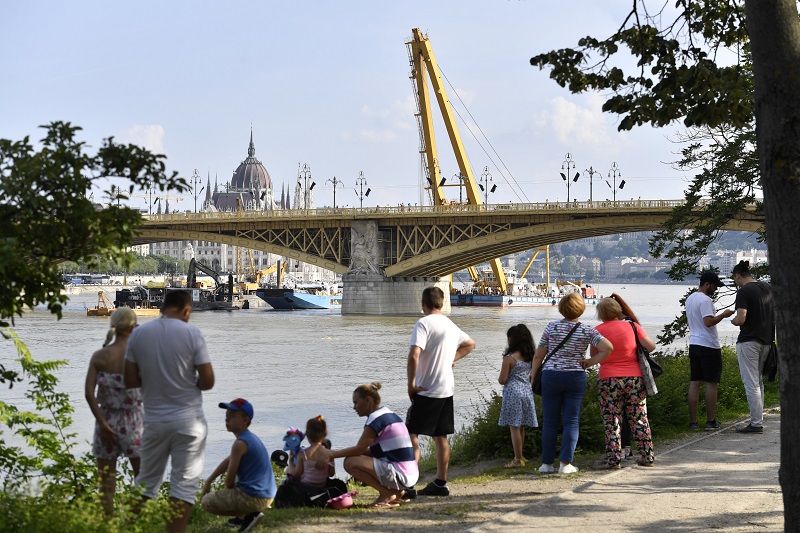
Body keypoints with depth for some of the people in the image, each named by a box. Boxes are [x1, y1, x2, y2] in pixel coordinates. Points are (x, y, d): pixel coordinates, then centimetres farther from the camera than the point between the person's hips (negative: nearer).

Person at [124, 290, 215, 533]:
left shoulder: (139, 333, -2)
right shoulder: (192, 334, -10)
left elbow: (130, 380, 1)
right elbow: (207, 381, -10)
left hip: (154, 420, 3)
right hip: (188, 421, -3)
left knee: (146, 482, 17)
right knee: (184, 484, 3)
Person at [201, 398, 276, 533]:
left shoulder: (240, 443, -17)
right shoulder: (251, 437, 13)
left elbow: (229, 481, -13)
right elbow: (228, 461, 25)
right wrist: (209, 481, 24)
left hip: (253, 498, -10)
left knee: (206, 502, 1)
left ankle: (250, 515, -5)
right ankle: (250, 513, 18)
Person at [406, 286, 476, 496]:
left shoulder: (424, 323, -14)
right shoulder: (450, 325, 12)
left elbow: (414, 355, -25)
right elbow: (470, 344, 30)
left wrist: (411, 383, -15)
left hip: (426, 390, -8)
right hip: (447, 389, 8)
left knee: (411, 435, -5)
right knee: (441, 437, 12)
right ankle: (440, 483, 16)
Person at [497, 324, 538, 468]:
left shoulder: (509, 358, -14)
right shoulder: (530, 357, 5)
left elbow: (502, 380, -12)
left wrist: (500, 378, 9)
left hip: (513, 393, -7)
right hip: (527, 392, 7)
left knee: (514, 427, -2)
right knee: (521, 427, 15)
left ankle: (518, 459, -2)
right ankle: (519, 456, 23)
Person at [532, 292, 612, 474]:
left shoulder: (552, 327, -3)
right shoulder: (587, 331, -4)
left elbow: (538, 355, 1)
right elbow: (607, 348, -14)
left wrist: (532, 376, 11)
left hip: (551, 376, 0)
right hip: (576, 377, 0)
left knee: (550, 421, 8)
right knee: (571, 421, 5)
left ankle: (547, 463, 8)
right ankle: (566, 463, -1)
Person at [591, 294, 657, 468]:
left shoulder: (598, 331, -2)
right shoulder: (632, 326, 0)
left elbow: (593, 358, 3)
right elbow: (651, 347, 2)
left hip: (608, 380, -2)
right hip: (634, 378, 2)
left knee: (612, 423, 3)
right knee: (639, 420, 10)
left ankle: (614, 460, -1)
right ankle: (647, 457, 14)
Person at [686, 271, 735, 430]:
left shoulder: (689, 299, 15)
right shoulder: (705, 300, -14)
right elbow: (708, 322, -24)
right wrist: (723, 315, -12)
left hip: (694, 344, 8)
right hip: (708, 346, -8)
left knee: (694, 383, 6)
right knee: (712, 383, -1)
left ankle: (693, 421, 5)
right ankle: (711, 421, 1)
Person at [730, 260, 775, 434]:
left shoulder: (743, 291, -13)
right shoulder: (768, 288, 10)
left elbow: (741, 319, -22)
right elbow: (776, 314, 15)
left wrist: (733, 321, 0)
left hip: (748, 341, -8)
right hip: (766, 340, 8)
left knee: (751, 383, -4)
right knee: (758, 382, 16)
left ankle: (756, 424, -5)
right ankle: (758, 419, 18)